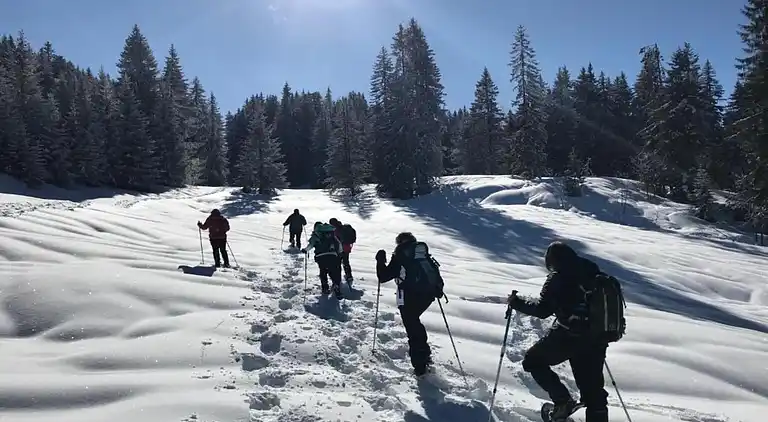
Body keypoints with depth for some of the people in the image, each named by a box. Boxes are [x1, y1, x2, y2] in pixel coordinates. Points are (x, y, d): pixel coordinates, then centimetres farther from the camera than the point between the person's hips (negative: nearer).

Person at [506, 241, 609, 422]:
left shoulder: (558, 278, -7)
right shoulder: (592, 270, 10)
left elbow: (543, 309, -12)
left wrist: (517, 303, 0)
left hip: (568, 336, -6)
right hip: (597, 337, 6)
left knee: (533, 361, 14)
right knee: (593, 388, 15)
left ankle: (562, 400, 2)